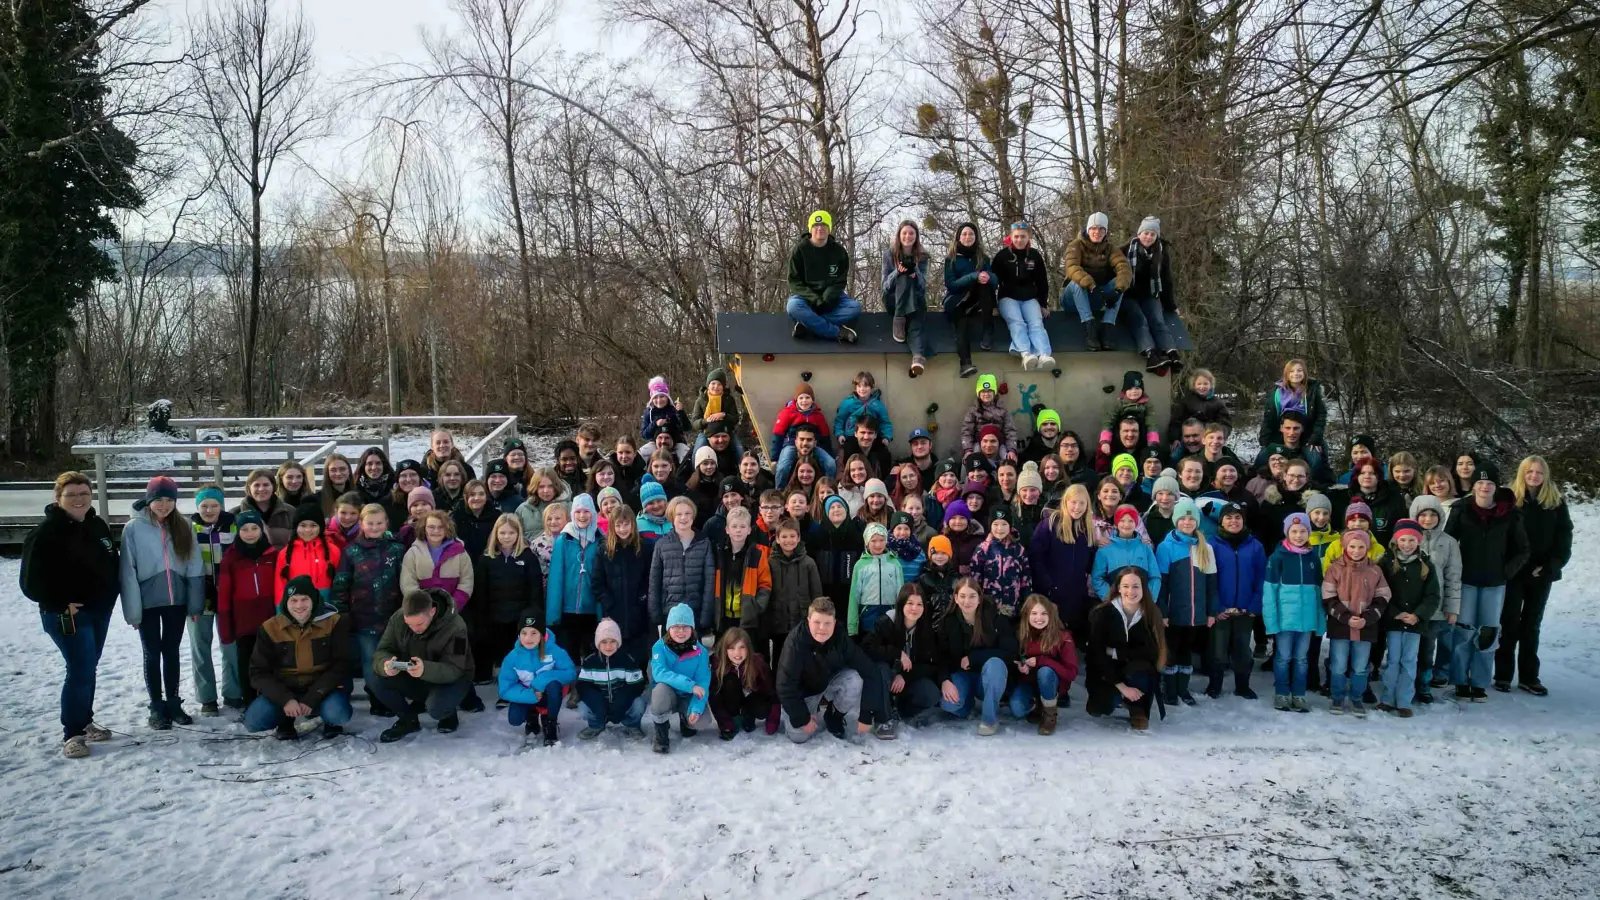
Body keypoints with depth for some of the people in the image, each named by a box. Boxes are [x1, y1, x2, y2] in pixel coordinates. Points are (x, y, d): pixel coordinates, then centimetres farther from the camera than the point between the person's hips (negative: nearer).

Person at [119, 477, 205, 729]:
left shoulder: (183, 526, -1)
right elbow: (128, 571, -9)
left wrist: (195, 603, -2)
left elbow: (193, 567, 1)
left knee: (172, 652, 13)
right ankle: (157, 707, 18)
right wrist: (132, 609, -11)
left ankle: (173, 703, 23)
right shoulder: (133, 528, -9)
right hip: (147, 602, -2)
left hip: (176, 600, 2)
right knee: (152, 654, 8)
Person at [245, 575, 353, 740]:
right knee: (253, 721, -24)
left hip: (322, 690, -2)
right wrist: (285, 699, -20)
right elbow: (259, 673, -5)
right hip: (283, 691, 2)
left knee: (337, 714, -33)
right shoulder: (270, 628, -6)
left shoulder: (334, 623, -10)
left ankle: (330, 720, 6)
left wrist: (312, 699, -20)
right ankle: (286, 720, 10)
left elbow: (340, 667, -10)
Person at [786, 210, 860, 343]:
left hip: (829, 296, 2)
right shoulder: (800, 250, -4)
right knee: (794, 307, -37)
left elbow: (840, 281, 1)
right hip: (806, 295, -2)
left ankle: (807, 323, -31)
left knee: (855, 307, -26)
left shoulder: (839, 251, 1)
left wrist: (827, 299, -20)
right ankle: (839, 332, -31)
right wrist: (814, 299, -22)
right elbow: (794, 282, -7)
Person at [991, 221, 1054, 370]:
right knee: (1016, 322, -31)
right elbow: (993, 280, 2)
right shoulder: (1002, 255, 1)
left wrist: (1044, 304, 14)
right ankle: (1026, 354, -55)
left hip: (1030, 298, 2)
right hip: (1008, 297, -2)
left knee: (1036, 323, -26)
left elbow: (1042, 282, 16)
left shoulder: (1035, 255, 8)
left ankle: (1044, 356, -51)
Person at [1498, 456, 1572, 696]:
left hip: (1542, 574, 3)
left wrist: (1550, 566, -7)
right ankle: (1503, 674, 9)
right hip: (1513, 572, -3)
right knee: (1509, 623, 2)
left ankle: (1529, 677, 17)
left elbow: (1564, 538, 4)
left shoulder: (1556, 503, 4)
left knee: (1532, 625, 11)